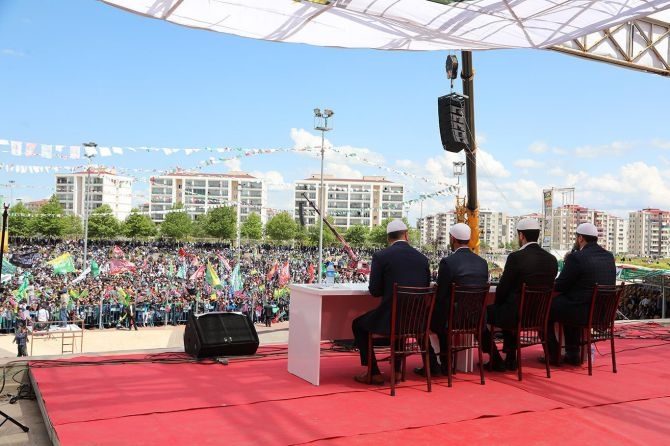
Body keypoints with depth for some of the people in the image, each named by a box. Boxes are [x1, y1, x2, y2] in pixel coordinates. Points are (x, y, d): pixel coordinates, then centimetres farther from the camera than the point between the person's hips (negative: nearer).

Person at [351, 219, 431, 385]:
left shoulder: (380, 256, -7)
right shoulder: (422, 258, 5)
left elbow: (374, 291, -5)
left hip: (390, 319, -5)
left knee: (358, 325, 23)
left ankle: (373, 373, 20)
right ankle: (396, 370, 38)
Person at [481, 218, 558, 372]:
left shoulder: (516, 257, -18)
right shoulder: (552, 259, 1)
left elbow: (502, 288, -11)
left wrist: (497, 305, 10)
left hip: (516, 315, -7)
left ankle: (496, 361, 17)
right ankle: (510, 359, 35)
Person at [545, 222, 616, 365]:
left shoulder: (576, 257, -17)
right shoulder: (609, 256, 7)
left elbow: (558, 287, -11)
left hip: (582, 312, -8)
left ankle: (553, 355, 17)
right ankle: (572, 354, 35)